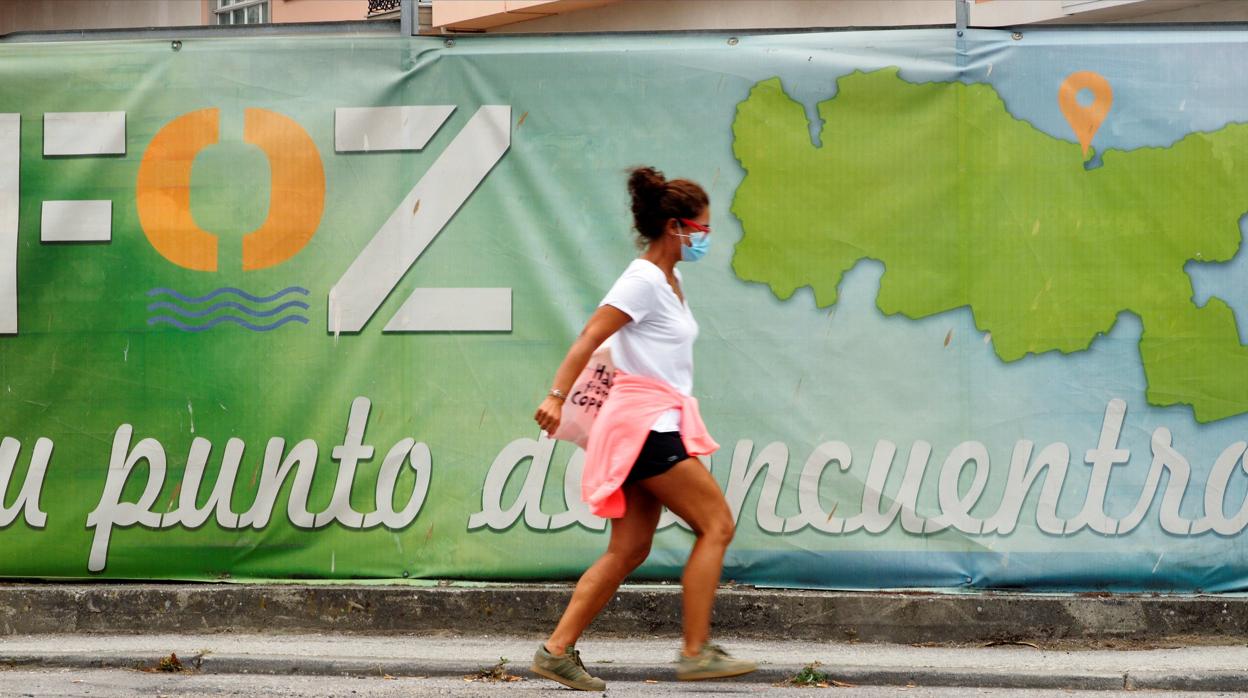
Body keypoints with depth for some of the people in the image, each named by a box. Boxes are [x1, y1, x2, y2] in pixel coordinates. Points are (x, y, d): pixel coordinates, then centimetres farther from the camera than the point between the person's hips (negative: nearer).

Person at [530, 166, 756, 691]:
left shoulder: (669, 281, 16)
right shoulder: (643, 281, -12)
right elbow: (587, 339, -19)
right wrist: (556, 397, -27)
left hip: (658, 424, 9)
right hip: (646, 422, -9)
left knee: (629, 550, 6)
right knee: (716, 525, -8)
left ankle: (557, 650, 5)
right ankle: (696, 652, -8)